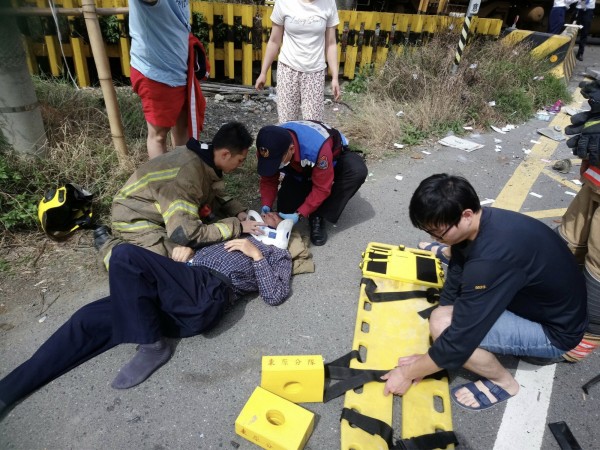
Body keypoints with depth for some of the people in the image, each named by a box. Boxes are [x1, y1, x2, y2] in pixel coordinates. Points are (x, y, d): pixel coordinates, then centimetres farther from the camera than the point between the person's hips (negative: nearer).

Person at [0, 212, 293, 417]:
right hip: (178, 293, 6)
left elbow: (275, 295, 4)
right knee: (90, 320, -6)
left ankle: (152, 346, -17)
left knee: (125, 255, -23)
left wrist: (256, 254, -4)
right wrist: (185, 251, 8)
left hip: (207, 293, -6)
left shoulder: (277, 253, 21)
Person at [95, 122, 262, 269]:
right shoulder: (187, 173, -35)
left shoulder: (207, 158, -10)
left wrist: (240, 214, -10)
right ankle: (108, 243, -1)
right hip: (137, 217, -8)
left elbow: (218, 195, 8)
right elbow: (185, 234, -36)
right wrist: (237, 226, -30)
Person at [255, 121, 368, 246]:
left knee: (357, 170, -36)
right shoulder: (269, 149, -30)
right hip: (300, 169, 3)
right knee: (286, 209, -12)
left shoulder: (317, 147, -45)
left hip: (334, 158, -3)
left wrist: (299, 214, -36)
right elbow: (268, 180, -15)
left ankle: (318, 216, -21)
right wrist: (266, 207, -30)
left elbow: (322, 187, -34)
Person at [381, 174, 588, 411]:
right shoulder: (481, 223, -10)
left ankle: (502, 381, 0)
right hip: (535, 298, 8)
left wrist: (409, 373, -14)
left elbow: (460, 336, -30)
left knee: (442, 323, -27)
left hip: (554, 330, -8)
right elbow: (453, 288, -4)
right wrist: (428, 360, -3)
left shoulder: (491, 258, -37)